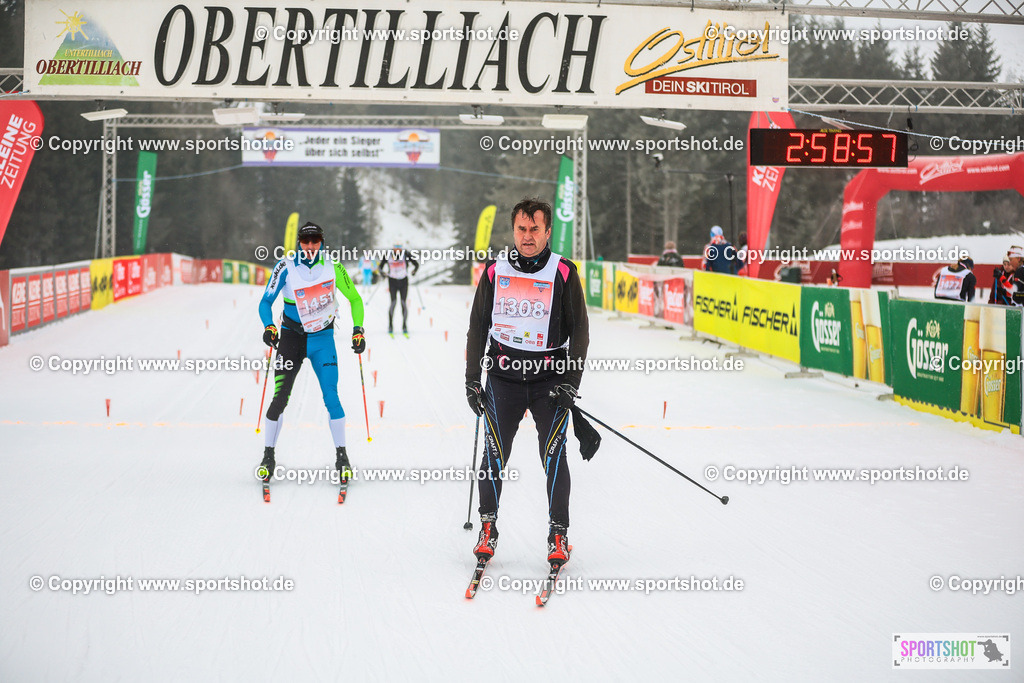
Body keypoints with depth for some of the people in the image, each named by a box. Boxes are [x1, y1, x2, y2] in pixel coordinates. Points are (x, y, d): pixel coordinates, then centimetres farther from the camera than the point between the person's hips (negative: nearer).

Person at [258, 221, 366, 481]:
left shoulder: (333, 268, -6)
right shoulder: (286, 268, -9)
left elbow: (354, 299, 5)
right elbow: (266, 302, -6)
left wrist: (358, 330, -5)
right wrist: (269, 327, -23)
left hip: (322, 338, 0)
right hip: (292, 336, 0)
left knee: (331, 397, -9)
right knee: (280, 398, -7)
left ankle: (341, 455, 3)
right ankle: (268, 456, 7)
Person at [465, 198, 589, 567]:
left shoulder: (563, 272, -1)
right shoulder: (495, 272, 5)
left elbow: (579, 330, 2)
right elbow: (477, 327, 12)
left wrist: (571, 381, -6)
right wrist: (471, 380, 8)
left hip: (550, 378, -1)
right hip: (503, 376, 2)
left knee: (553, 455, -7)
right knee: (494, 454, -3)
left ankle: (558, 535, 4)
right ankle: (488, 527, 13)